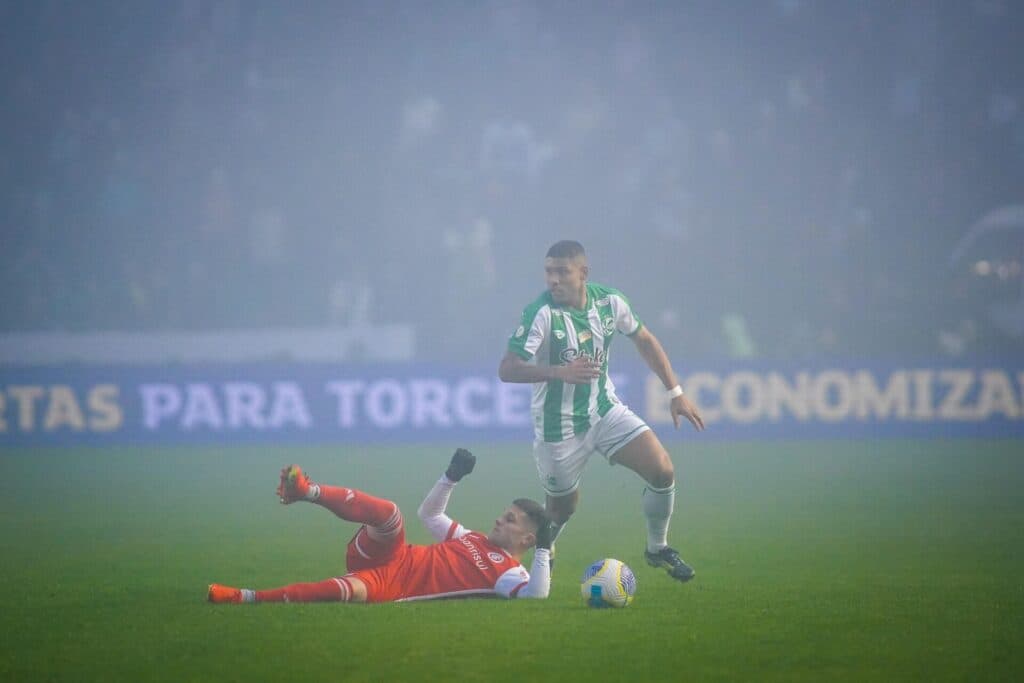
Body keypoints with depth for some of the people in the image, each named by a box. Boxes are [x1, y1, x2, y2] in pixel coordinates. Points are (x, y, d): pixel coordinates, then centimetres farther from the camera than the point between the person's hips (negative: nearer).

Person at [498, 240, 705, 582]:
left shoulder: (609, 302, -9)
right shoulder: (541, 313, -23)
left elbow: (644, 340, 10)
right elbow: (507, 370, -27)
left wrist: (676, 393, 9)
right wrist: (560, 372, -40)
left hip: (605, 409, 4)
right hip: (559, 425, -4)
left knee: (663, 472, -9)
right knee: (563, 509, 6)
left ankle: (657, 548, 15)